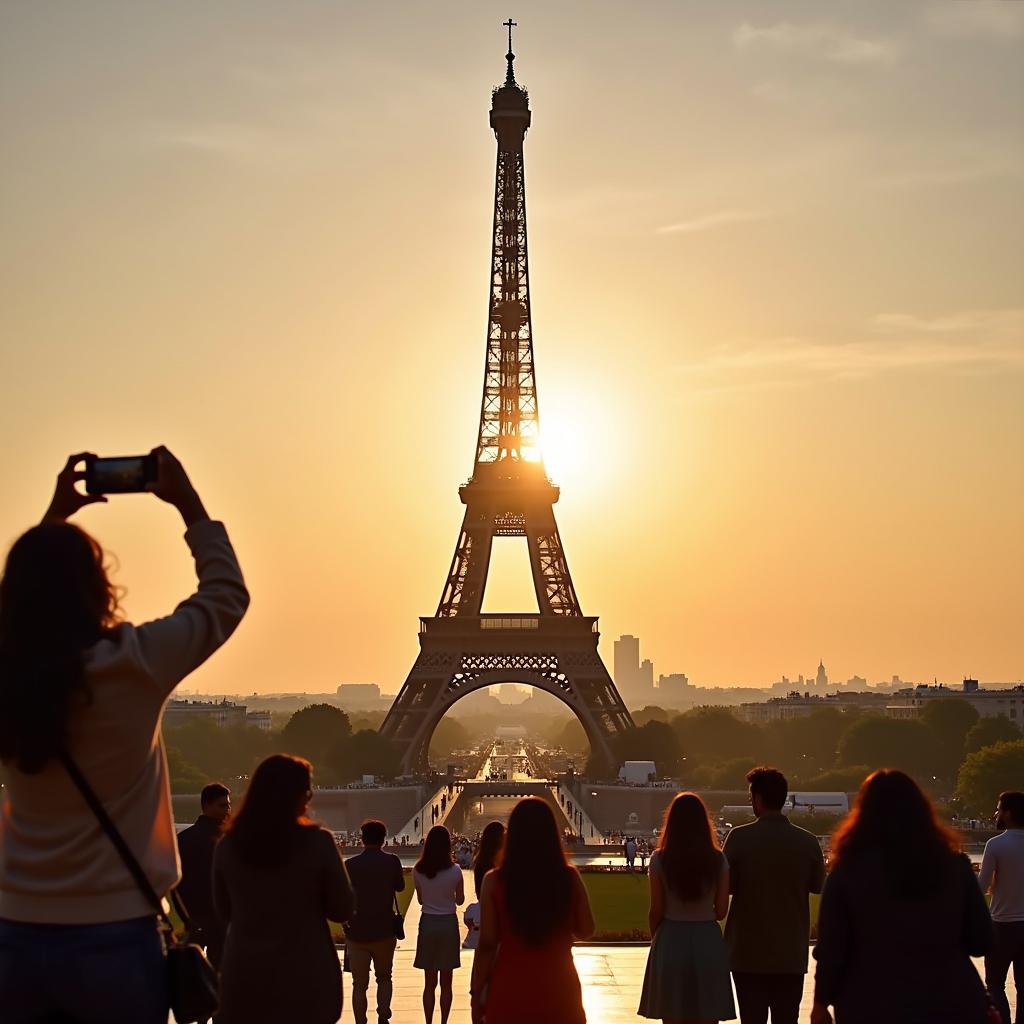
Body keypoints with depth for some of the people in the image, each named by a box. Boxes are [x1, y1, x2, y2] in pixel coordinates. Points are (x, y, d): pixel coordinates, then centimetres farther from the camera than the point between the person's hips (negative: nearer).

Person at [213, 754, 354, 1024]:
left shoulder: (228, 846, 0)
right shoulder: (317, 842, -10)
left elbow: (224, 911, 12)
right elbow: (342, 910, -2)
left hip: (244, 978, 3)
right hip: (305, 977, -3)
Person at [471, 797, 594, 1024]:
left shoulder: (495, 881, -10)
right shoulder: (569, 877, -7)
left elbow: (487, 944, -8)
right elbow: (585, 930, 5)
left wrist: (476, 994, 2)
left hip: (509, 989, -1)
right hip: (558, 988, 1)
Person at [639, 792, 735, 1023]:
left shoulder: (660, 859, -6)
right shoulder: (718, 860, -3)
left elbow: (657, 911, -4)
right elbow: (721, 911, -1)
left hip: (671, 941, -1)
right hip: (708, 942, 1)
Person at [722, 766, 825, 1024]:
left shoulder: (739, 837, -12)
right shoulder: (807, 841, -5)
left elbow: (726, 885, -9)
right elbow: (817, 885, 7)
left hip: (748, 953, -2)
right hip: (791, 954, 2)